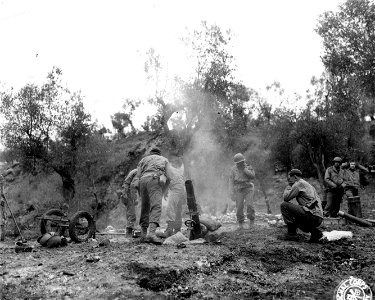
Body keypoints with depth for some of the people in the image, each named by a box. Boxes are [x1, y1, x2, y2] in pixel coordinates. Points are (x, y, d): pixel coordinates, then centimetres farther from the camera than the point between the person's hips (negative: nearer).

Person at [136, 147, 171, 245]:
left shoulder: (143, 159, 32)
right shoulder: (164, 159, 30)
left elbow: (138, 175, 15)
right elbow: (168, 177, 16)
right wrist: (164, 191, 28)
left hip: (143, 181, 4)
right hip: (155, 180, -3)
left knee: (145, 208, 14)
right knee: (156, 207, -17)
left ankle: (143, 234, 8)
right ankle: (151, 233, -37)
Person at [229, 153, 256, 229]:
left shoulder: (248, 167, -1)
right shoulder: (233, 169, -2)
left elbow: (253, 176, -16)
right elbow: (231, 182, -1)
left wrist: (244, 169, -21)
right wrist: (232, 193, -8)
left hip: (248, 189, -1)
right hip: (239, 190, 1)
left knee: (249, 205, -14)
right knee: (239, 208, -3)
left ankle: (252, 221, 5)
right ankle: (240, 224, 14)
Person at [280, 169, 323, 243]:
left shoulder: (299, 184, -3)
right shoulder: (306, 184, 25)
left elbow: (286, 198, -5)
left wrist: (288, 187, 12)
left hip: (312, 214, -9)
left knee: (284, 205, -7)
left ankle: (291, 233, -6)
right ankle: (315, 231, 14)